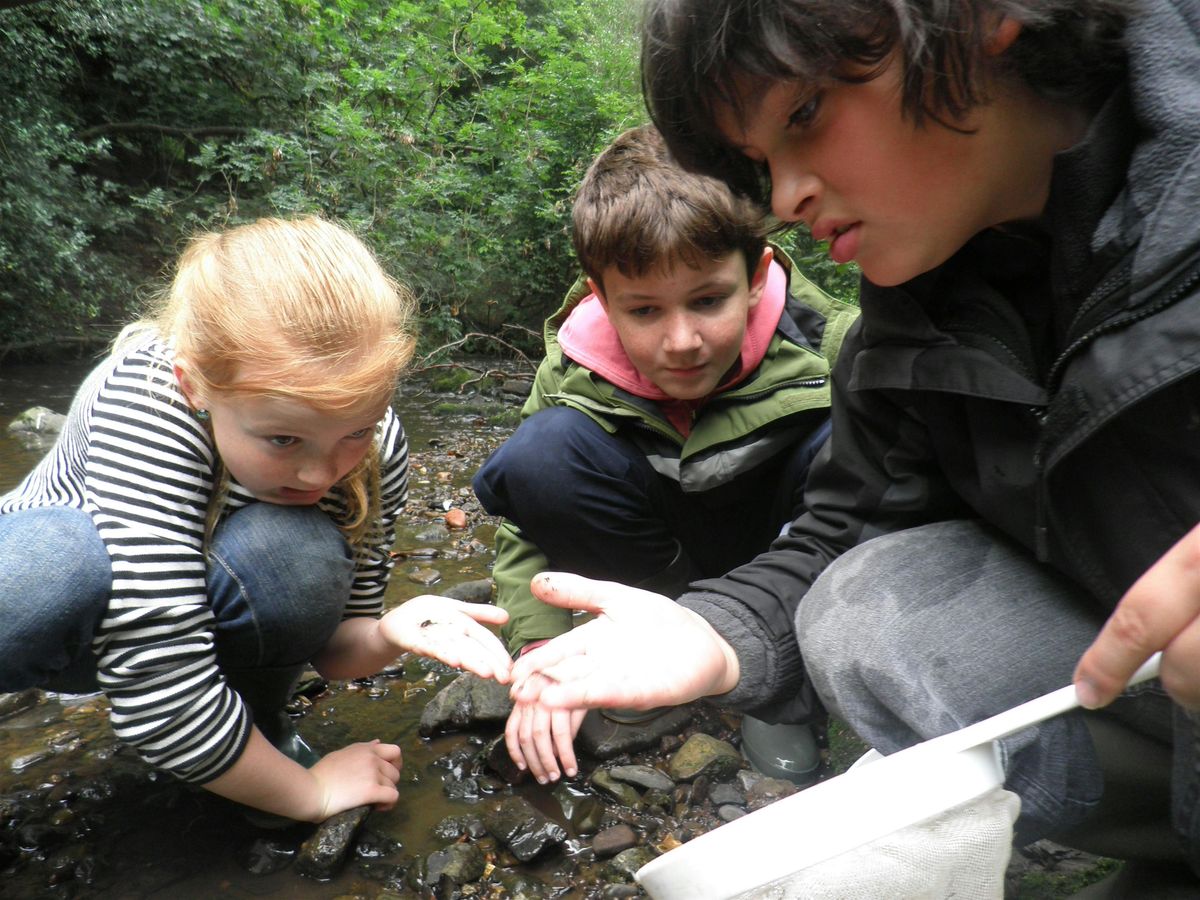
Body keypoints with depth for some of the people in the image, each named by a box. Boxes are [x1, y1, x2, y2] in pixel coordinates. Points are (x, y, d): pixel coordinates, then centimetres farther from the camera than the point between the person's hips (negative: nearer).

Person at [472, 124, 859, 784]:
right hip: (670, 546, 1)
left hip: (787, 542, 0)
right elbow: (525, 528, -10)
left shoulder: (829, 346, -27)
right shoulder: (576, 373, -20)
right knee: (540, 456, -26)